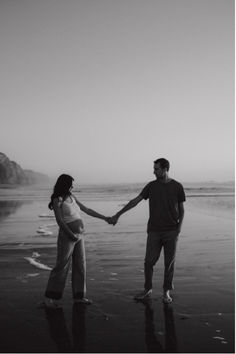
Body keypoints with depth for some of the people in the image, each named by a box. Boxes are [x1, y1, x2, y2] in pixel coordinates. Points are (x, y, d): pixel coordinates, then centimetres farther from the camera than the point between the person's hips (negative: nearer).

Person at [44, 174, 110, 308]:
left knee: (80, 265, 8)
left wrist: (104, 218, 14)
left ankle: (78, 296, 17)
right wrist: (71, 235, -26)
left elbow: (87, 210, 15)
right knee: (62, 266, -5)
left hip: (79, 236, 7)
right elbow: (60, 221, -16)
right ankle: (50, 297, 4)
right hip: (67, 236, -7)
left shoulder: (72, 197, 11)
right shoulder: (57, 200, -10)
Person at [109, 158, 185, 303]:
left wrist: (180, 226, -10)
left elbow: (181, 209, 5)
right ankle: (148, 290, 16)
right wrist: (117, 215, 1)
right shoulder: (151, 186, 3)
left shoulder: (177, 187, -1)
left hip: (171, 231, -1)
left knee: (169, 262, 3)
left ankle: (166, 292, 15)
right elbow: (135, 201, 4)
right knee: (149, 261, 0)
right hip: (154, 231, 2)